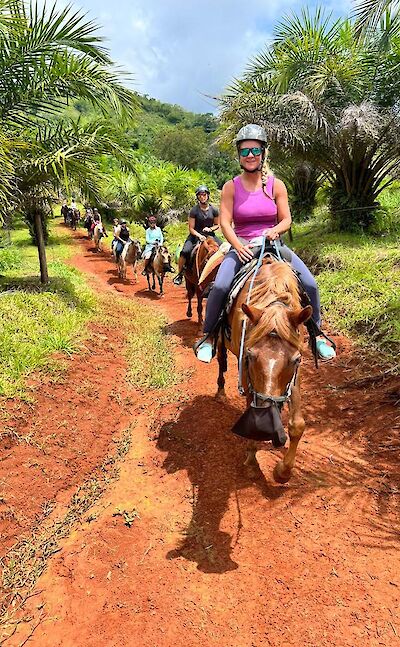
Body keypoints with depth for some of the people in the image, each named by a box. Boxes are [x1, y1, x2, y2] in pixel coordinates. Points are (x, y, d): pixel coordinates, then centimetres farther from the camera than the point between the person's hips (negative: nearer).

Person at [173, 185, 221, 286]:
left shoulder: (214, 210, 0)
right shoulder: (194, 210, -7)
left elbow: (217, 225, 11)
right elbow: (191, 228, -7)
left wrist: (210, 229, -10)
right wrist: (199, 236, -24)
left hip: (210, 235, 3)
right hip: (196, 235, -2)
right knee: (185, 252, -26)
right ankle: (180, 274, -8)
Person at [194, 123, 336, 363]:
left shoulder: (276, 185, 4)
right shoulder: (231, 187, 1)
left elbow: (286, 219, 4)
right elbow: (225, 222, -6)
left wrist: (275, 230, -19)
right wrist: (238, 246, -22)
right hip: (241, 246, -1)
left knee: (310, 284, -13)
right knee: (220, 286, -28)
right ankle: (208, 337, -8)